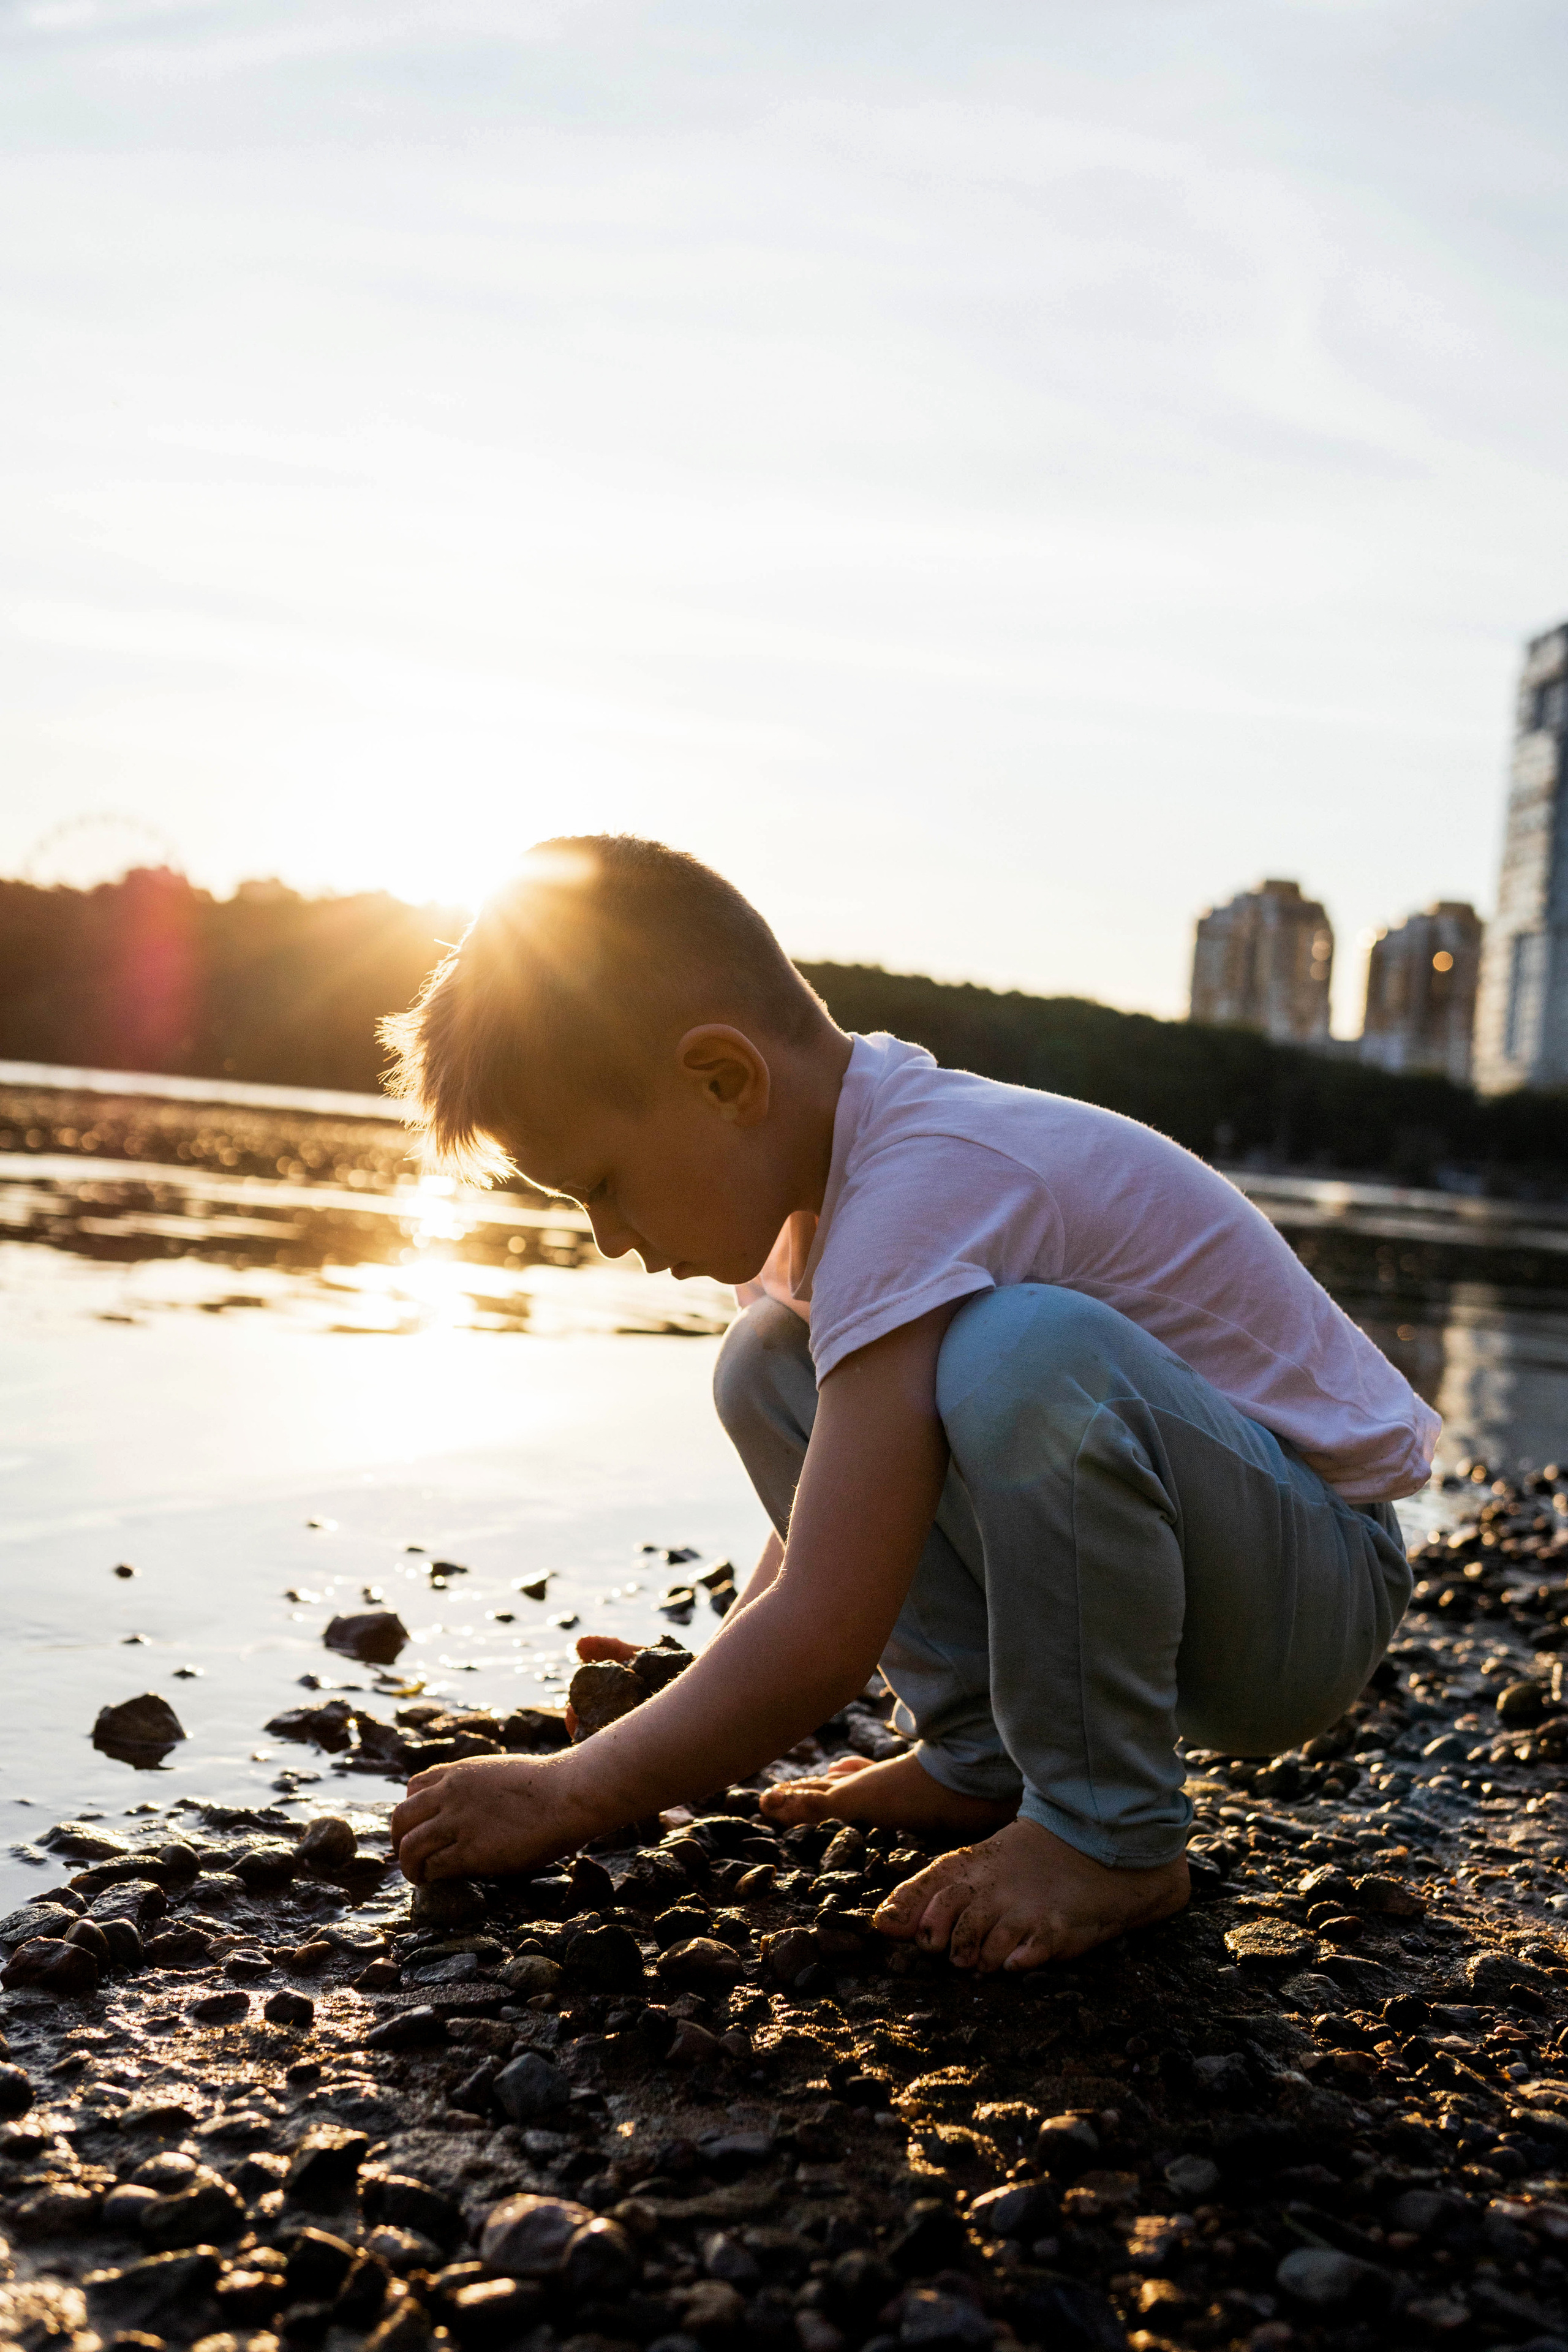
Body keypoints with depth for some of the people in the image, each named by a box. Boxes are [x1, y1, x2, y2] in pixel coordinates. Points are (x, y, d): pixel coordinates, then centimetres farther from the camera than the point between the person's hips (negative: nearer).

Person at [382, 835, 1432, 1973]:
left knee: (1025, 1352, -37)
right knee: (769, 1372, 1)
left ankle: (1113, 1834, -16)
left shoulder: (920, 1189, -28)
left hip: (1317, 1585, -8)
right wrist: (698, 1712, 5)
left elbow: (823, 1637, -30)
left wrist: (571, 1795, -18)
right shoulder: (822, 1169, 3)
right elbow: (832, 1531, 13)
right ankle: (981, 1758, 4)